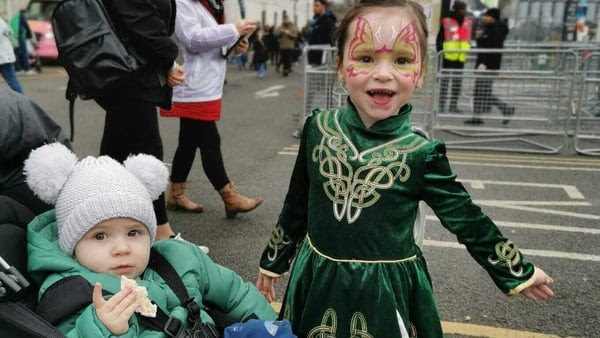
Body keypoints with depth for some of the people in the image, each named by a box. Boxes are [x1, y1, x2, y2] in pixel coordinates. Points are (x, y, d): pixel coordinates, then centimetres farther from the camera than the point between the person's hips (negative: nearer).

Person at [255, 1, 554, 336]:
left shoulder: (421, 154, -15)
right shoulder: (318, 130, -9)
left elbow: (469, 222, -2)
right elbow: (295, 206, 4)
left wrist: (520, 273, 7)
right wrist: (273, 261, 14)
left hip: (387, 291, -2)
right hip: (318, 281, 2)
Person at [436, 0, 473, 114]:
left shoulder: (468, 23, 11)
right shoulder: (446, 22, -4)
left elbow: (469, 39, 20)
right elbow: (439, 39, -1)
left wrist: (467, 52, 14)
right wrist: (440, 53, -5)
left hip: (460, 58, 5)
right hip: (448, 57, -5)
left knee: (458, 82, 8)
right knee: (445, 80, 0)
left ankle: (453, 105, 15)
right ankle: (441, 105, 5)